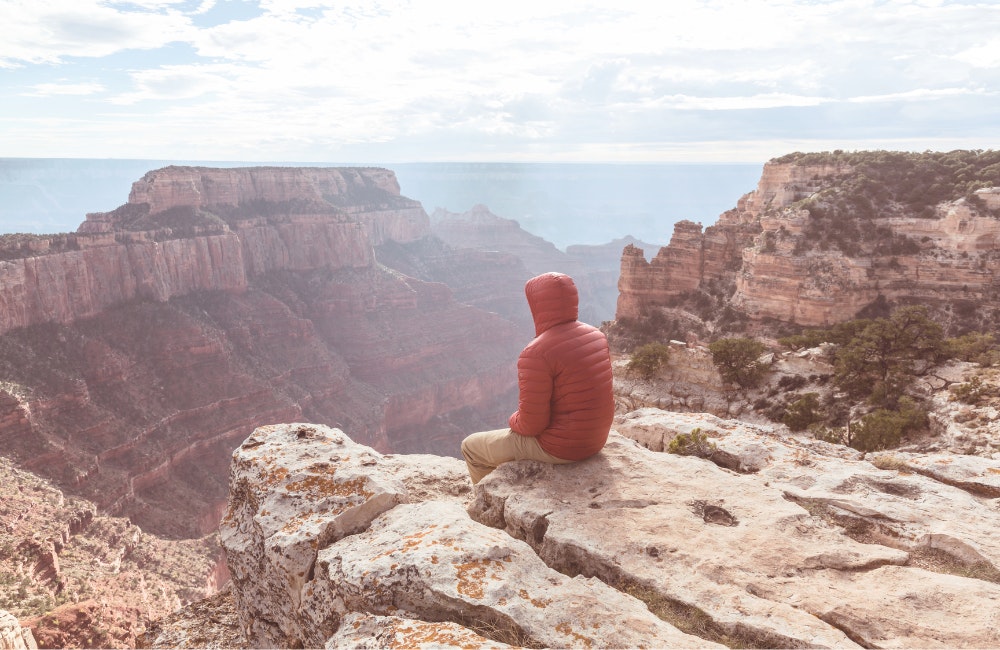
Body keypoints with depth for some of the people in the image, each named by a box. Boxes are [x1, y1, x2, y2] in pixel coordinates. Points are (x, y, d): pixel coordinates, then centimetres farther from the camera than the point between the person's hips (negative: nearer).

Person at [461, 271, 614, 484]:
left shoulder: (536, 353, -25)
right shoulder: (596, 335, 0)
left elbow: (530, 425, -22)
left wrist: (514, 420, 1)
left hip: (559, 447, -8)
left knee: (471, 447, 13)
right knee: (513, 431, 35)